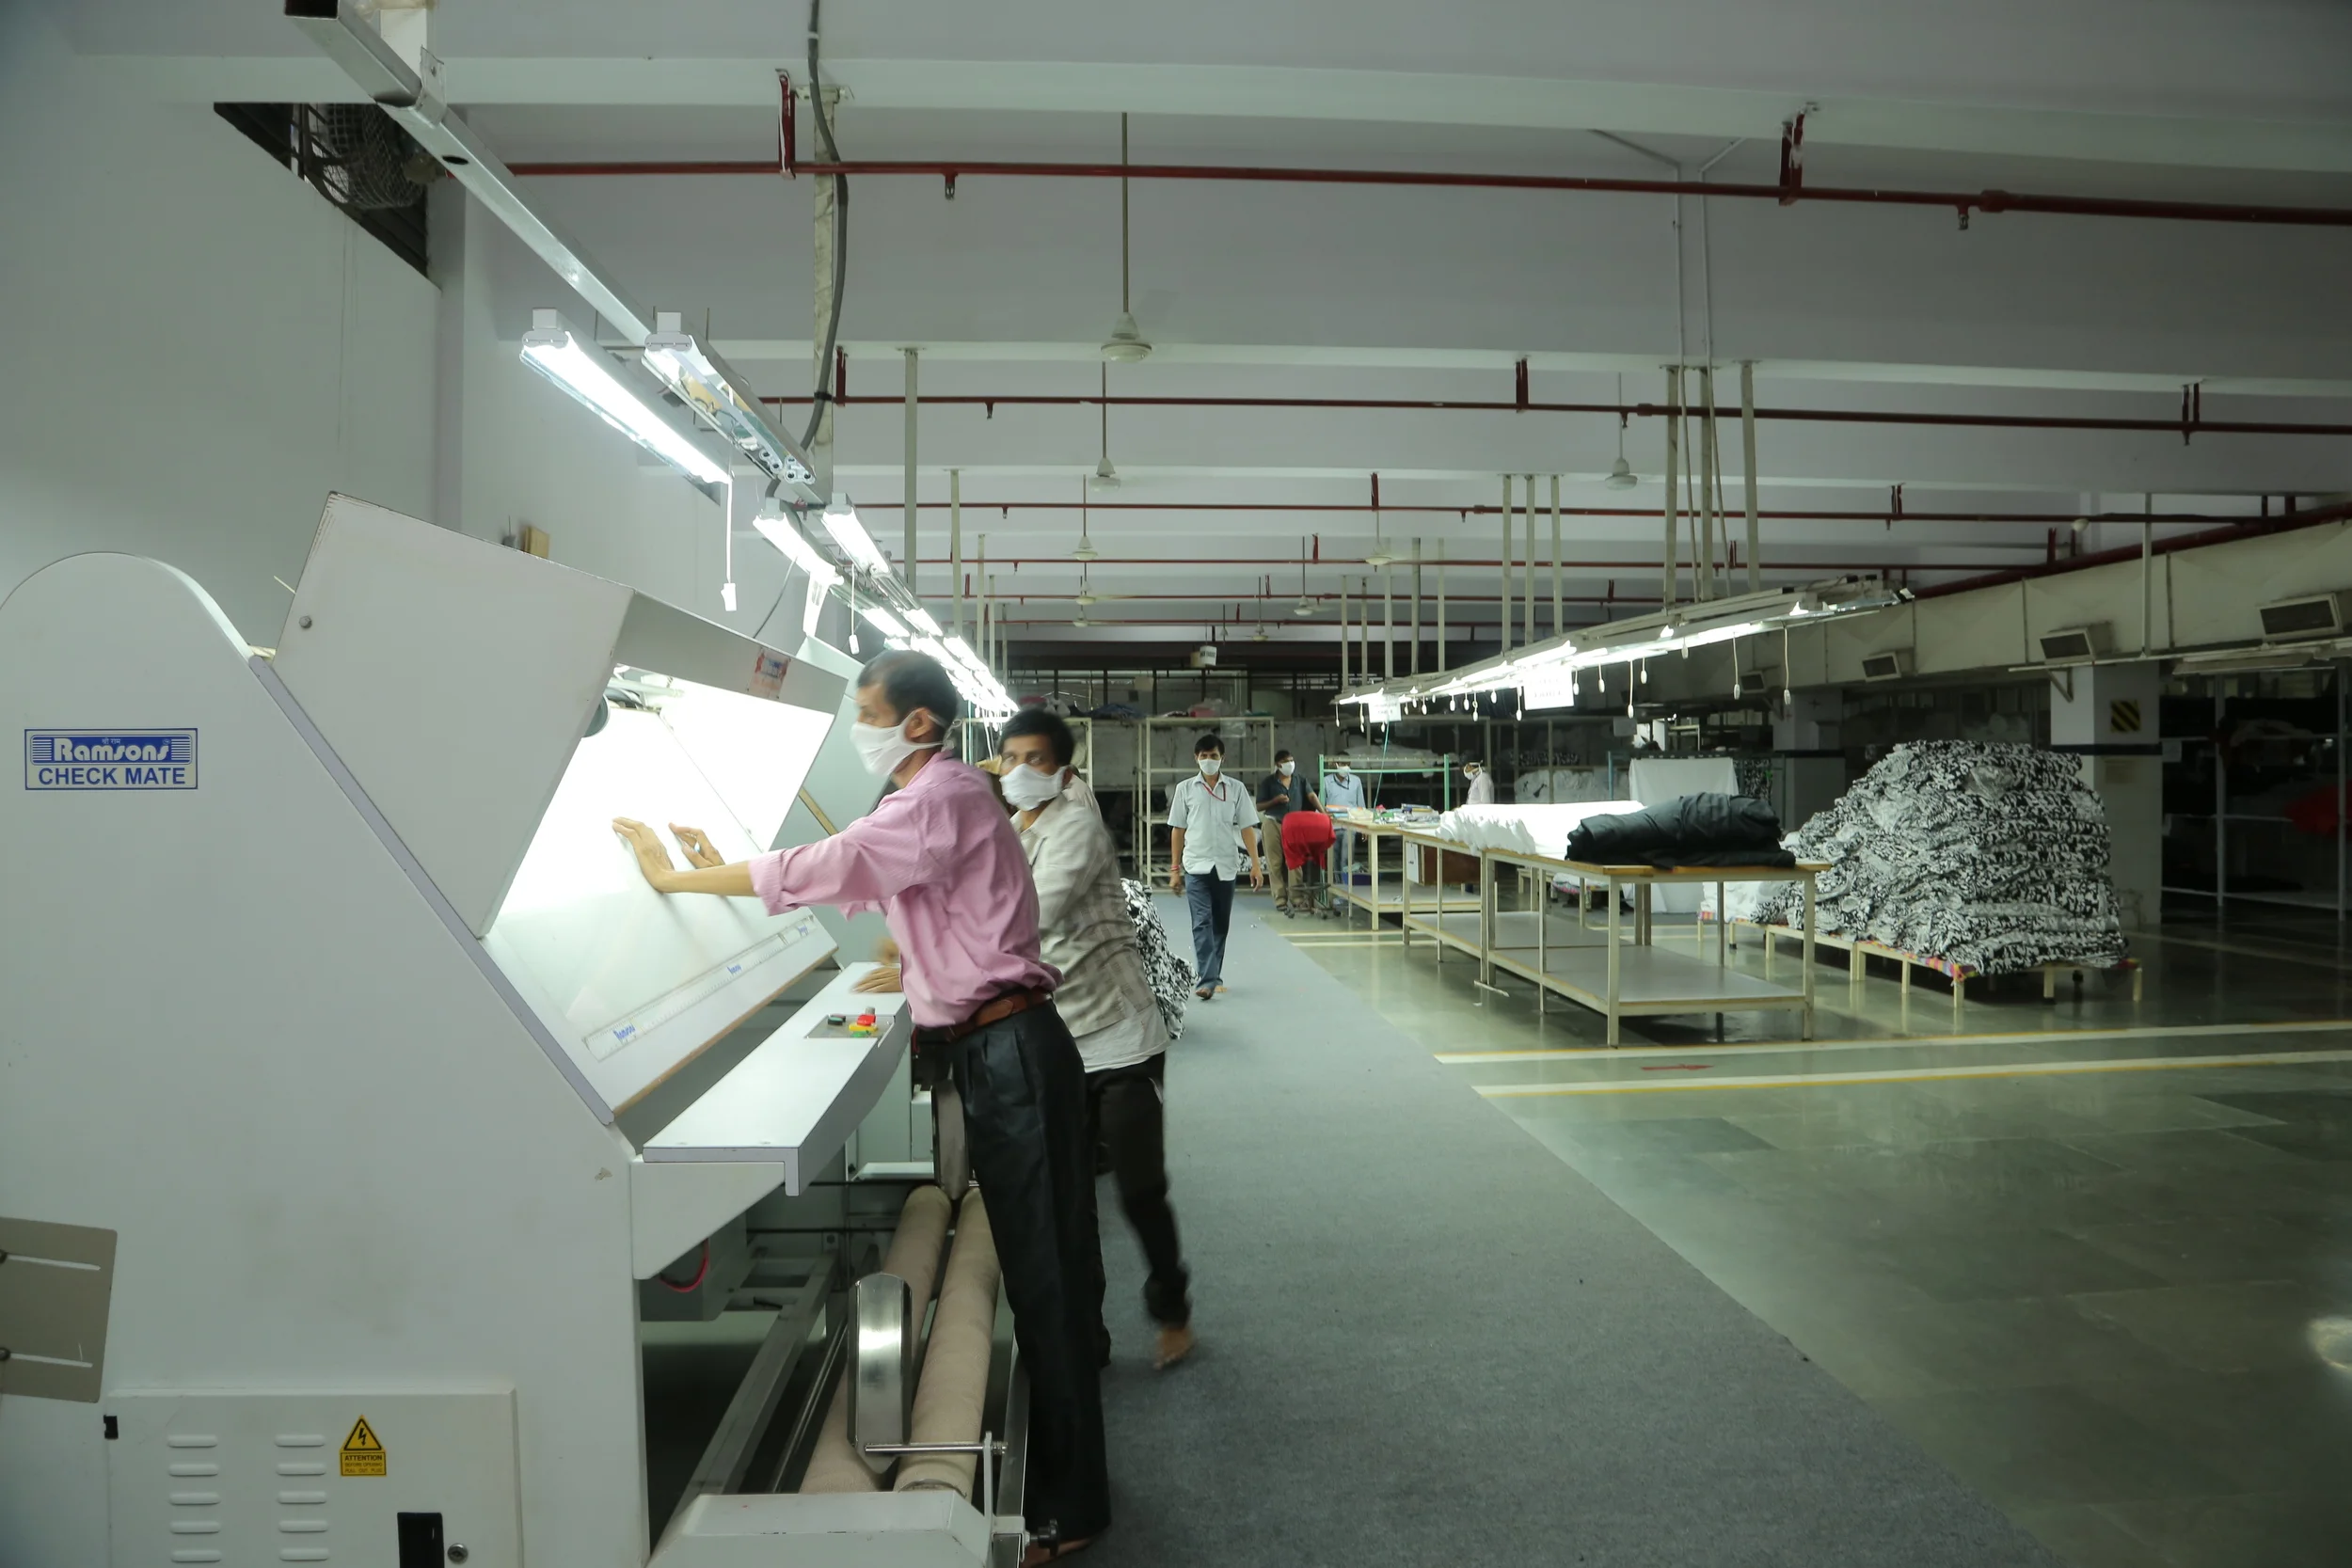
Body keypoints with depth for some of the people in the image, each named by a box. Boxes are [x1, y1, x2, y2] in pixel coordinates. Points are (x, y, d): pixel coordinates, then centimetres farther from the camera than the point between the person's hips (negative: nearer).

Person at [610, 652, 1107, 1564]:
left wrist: (679, 878, -12)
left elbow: (830, 869, -22)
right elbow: (857, 883, 20)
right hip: (990, 1051, 10)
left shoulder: (945, 794, -16)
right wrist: (726, 870, 13)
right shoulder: (926, 800, 16)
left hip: (1010, 1052, -10)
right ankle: (1057, 1475, 33)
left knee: (1042, 1267, -1)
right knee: (1032, 1261, 18)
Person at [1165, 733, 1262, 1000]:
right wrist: (1174, 869, 5)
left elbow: (1247, 827, 4)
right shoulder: (1185, 789, 3)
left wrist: (1256, 863, -3)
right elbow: (1177, 829, 7)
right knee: (1202, 923, -11)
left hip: (1227, 866, 2)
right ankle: (1206, 980, -16)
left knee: (1220, 924, 10)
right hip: (1196, 867, -2)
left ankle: (1212, 976, 23)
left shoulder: (1236, 789, 4)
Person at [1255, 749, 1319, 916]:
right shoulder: (1269, 782, 1)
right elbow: (1259, 807, 2)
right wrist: (1275, 800, -14)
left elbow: (1312, 796, -6)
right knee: (1276, 864, -1)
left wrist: (1323, 812, -21)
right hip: (1274, 824, -2)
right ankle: (1280, 900, 4)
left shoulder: (1300, 781, 8)